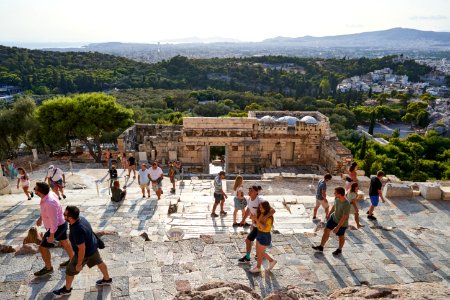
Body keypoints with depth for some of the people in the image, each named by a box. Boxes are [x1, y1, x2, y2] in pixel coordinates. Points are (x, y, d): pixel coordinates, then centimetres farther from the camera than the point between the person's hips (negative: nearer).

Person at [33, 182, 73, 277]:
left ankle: (48, 268, 25)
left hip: (56, 227, -9)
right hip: (61, 223, 9)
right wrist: (40, 218, 24)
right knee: (64, 242, 26)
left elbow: (54, 221, -31)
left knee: (43, 247, 6)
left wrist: (51, 236, -23)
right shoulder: (48, 194, -9)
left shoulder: (49, 203, -37)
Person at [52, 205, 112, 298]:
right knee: (99, 262, 28)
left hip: (85, 252, -8)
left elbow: (82, 250, -31)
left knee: (70, 270, 15)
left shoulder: (77, 230, -40)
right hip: (92, 247, 8)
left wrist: (79, 264, -18)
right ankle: (107, 279, 50)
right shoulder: (80, 218, -14)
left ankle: (67, 289, 40)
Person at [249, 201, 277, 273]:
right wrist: (253, 219, -11)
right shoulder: (261, 214, 0)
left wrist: (256, 219, -40)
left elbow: (263, 227, -33)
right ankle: (271, 261, 36)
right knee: (258, 252, 20)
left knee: (259, 253, 9)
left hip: (265, 236, -8)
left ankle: (258, 268, 32)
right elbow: (257, 224, 8)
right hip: (259, 234, 8)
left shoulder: (269, 217, -23)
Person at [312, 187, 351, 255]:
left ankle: (339, 250, 43)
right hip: (333, 217, 7)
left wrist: (337, 227, -26)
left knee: (341, 236, 17)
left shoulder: (346, 205, -36)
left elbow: (344, 218, -30)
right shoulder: (336, 198, -15)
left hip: (342, 223, -7)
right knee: (326, 231, 12)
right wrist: (329, 214, 19)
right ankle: (321, 247, 28)